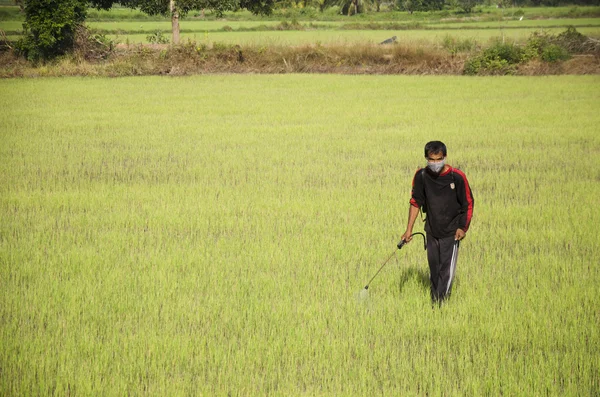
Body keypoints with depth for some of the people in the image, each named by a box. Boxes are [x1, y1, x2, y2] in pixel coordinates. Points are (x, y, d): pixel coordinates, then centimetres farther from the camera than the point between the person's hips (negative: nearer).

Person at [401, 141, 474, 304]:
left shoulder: (457, 177, -16)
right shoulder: (421, 176, -7)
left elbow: (468, 203, -5)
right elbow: (415, 202, 3)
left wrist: (463, 228, -10)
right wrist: (409, 229, 1)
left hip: (451, 231, -4)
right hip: (431, 230, 4)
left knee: (447, 270, -9)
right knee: (433, 267, 13)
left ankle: (441, 302, -7)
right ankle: (434, 299, 27)